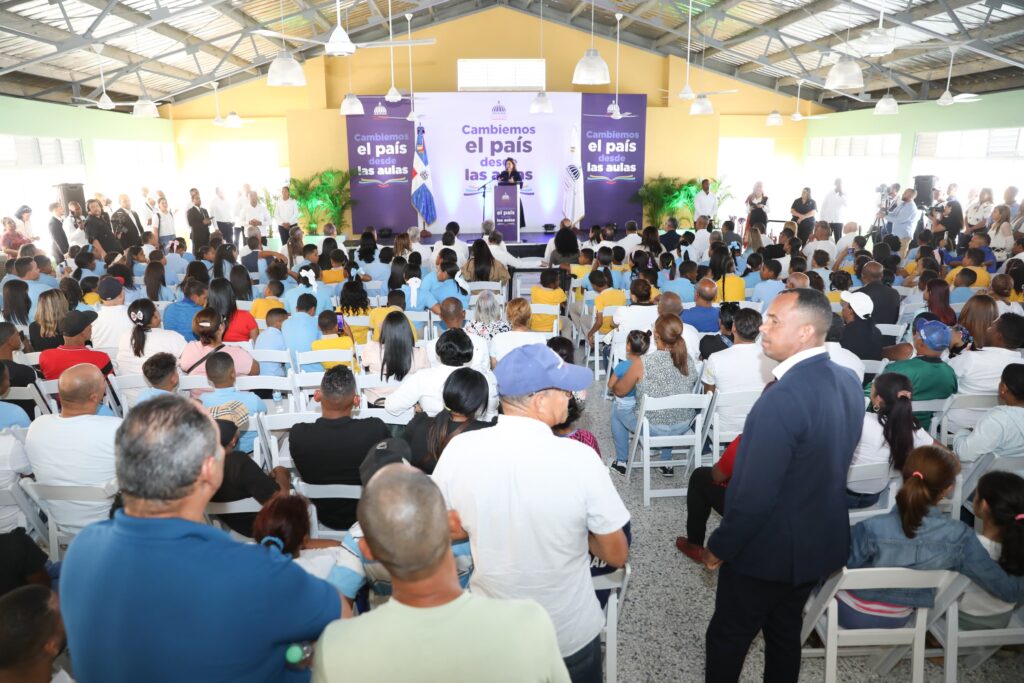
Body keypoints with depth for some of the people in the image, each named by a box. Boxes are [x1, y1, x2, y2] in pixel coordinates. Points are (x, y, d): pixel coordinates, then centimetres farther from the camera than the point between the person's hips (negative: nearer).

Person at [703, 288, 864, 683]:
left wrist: (719, 547, -13)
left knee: (727, 637, 13)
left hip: (768, 549, -8)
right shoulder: (848, 382, -4)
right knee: (785, 632, 24)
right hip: (821, 541, 8)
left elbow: (755, 496, -28)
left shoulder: (782, 399, -32)